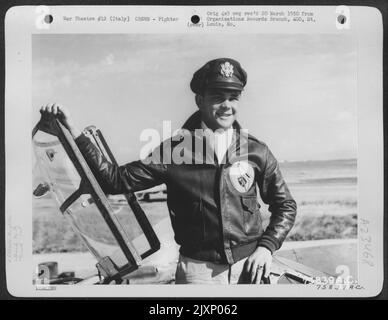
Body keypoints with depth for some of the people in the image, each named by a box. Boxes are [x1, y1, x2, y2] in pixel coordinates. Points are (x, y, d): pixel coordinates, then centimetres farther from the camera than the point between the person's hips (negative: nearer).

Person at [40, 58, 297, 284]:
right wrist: (74, 131, -12)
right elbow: (115, 180, -7)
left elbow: (285, 205, 9)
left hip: (249, 266, 2)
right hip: (198, 268, -1)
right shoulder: (174, 151, -6)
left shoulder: (256, 151, -2)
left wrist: (267, 247, -5)